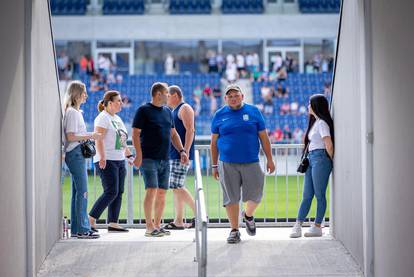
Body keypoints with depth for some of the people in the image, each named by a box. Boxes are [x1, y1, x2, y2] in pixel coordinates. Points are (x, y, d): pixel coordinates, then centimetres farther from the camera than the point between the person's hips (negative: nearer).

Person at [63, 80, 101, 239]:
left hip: (78, 154, 10)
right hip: (75, 153, -10)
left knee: (77, 192, 10)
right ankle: (82, 229, -9)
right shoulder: (72, 112, -12)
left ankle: (76, 229, 13)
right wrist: (90, 136, -16)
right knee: (82, 192, -10)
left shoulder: (76, 111, 18)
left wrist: (89, 136, 12)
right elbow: (70, 137, -19)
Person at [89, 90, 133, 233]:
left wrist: (129, 155, 20)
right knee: (111, 192, -14)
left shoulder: (117, 118, 19)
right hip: (107, 161, -9)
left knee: (118, 193, 5)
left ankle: (113, 223, 6)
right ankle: (90, 219, -8)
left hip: (119, 161, 9)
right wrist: (102, 158, -25)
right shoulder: (103, 118, -8)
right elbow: (99, 139, -17)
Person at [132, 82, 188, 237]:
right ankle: (149, 227, -9)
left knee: (162, 193, 6)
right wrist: (139, 155, -17)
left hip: (165, 159, 7)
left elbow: (173, 134, 21)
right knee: (152, 190, -12)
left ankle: (157, 225, 13)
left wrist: (181, 151, 9)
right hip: (149, 158, -7)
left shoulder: (167, 112, 16)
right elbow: (135, 134, -9)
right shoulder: (144, 111, -4)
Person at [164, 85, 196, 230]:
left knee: (177, 187, -12)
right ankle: (178, 221, 9)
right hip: (172, 155, 10)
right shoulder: (174, 111, 22)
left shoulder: (184, 108, -9)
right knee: (176, 188, 8)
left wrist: (186, 151, -25)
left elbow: (190, 130, -18)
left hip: (181, 155, -10)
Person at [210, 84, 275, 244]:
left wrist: (269, 159, 3)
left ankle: (248, 216, 31)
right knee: (231, 198, 2)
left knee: (255, 195, -1)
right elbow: (214, 143, 10)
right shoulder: (219, 115, 7)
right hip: (227, 164, 0)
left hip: (251, 163, 0)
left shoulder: (253, 112, 6)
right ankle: (234, 230, 13)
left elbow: (264, 138, 7)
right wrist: (215, 165, 7)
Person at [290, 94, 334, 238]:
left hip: (320, 159, -9)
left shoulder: (322, 123, -10)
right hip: (311, 159, 9)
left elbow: (329, 145, -16)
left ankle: (317, 226, 2)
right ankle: (298, 225, 4)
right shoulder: (315, 122, 19)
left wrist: (330, 160, -5)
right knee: (307, 195, 5)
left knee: (319, 194, -3)